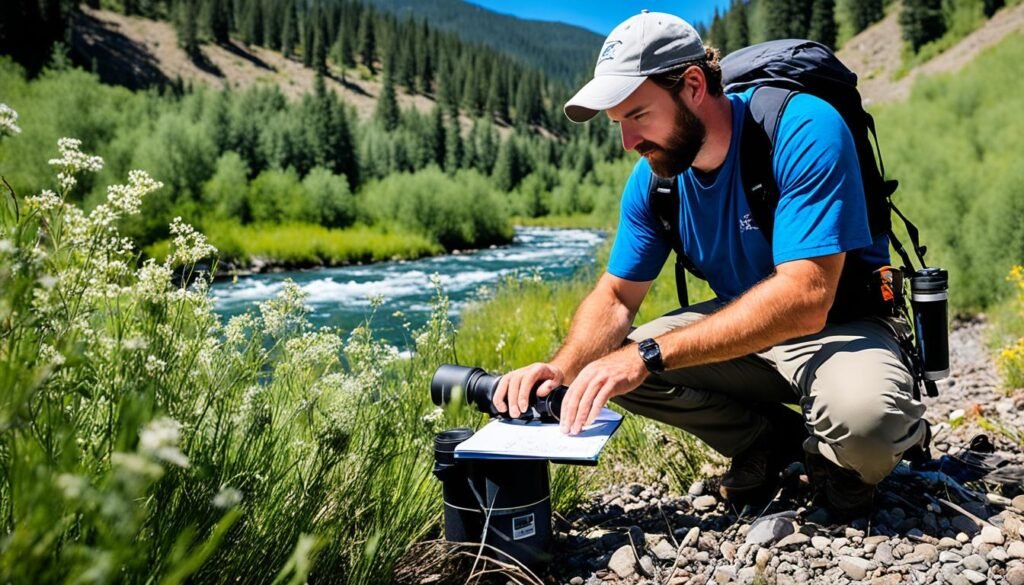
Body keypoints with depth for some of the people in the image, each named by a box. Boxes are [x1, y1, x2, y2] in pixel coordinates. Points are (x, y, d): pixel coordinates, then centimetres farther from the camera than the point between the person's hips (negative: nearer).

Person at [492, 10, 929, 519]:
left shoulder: (803, 132, -26)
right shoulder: (652, 177, -7)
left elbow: (803, 298, -35)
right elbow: (616, 296, -2)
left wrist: (649, 355, -41)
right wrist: (562, 367, -24)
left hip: (839, 323, -5)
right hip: (743, 327, 6)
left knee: (862, 417, -37)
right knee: (611, 369, -13)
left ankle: (836, 459, 1)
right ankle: (774, 439, 4)